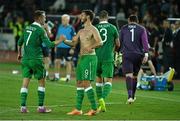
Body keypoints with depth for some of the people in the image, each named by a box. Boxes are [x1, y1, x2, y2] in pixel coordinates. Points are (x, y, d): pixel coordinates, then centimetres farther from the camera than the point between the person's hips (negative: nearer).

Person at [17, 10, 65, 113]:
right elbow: (49, 44, -14)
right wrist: (60, 40, -1)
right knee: (42, 81, 7)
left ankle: (23, 107, 0)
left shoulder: (27, 28, 10)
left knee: (25, 82, 4)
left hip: (25, 59, 6)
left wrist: (19, 53, 33)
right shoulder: (40, 30, -9)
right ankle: (41, 107, 7)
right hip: (36, 59, -6)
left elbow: (20, 42, 19)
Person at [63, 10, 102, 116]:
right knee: (79, 83, 8)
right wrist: (64, 41, 1)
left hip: (89, 57, -9)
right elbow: (73, 43, 18)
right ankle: (78, 109, 11)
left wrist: (90, 47, -36)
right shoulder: (81, 31, 19)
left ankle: (94, 109, -9)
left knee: (86, 83, -12)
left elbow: (100, 42, -21)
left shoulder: (93, 29, -8)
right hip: (81, 58, 9)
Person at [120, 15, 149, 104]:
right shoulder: (141, 29, 9)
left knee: (128, 75, -11)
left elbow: (120, 41, 15)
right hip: (138, 55, 1)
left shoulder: (123, 29, 11)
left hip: (126, 55, -1)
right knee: (134, 76, 14)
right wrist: (146, 53, -8)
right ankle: (132, 96, 25)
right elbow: (145, 41, -3)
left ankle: (130, 96, -30)